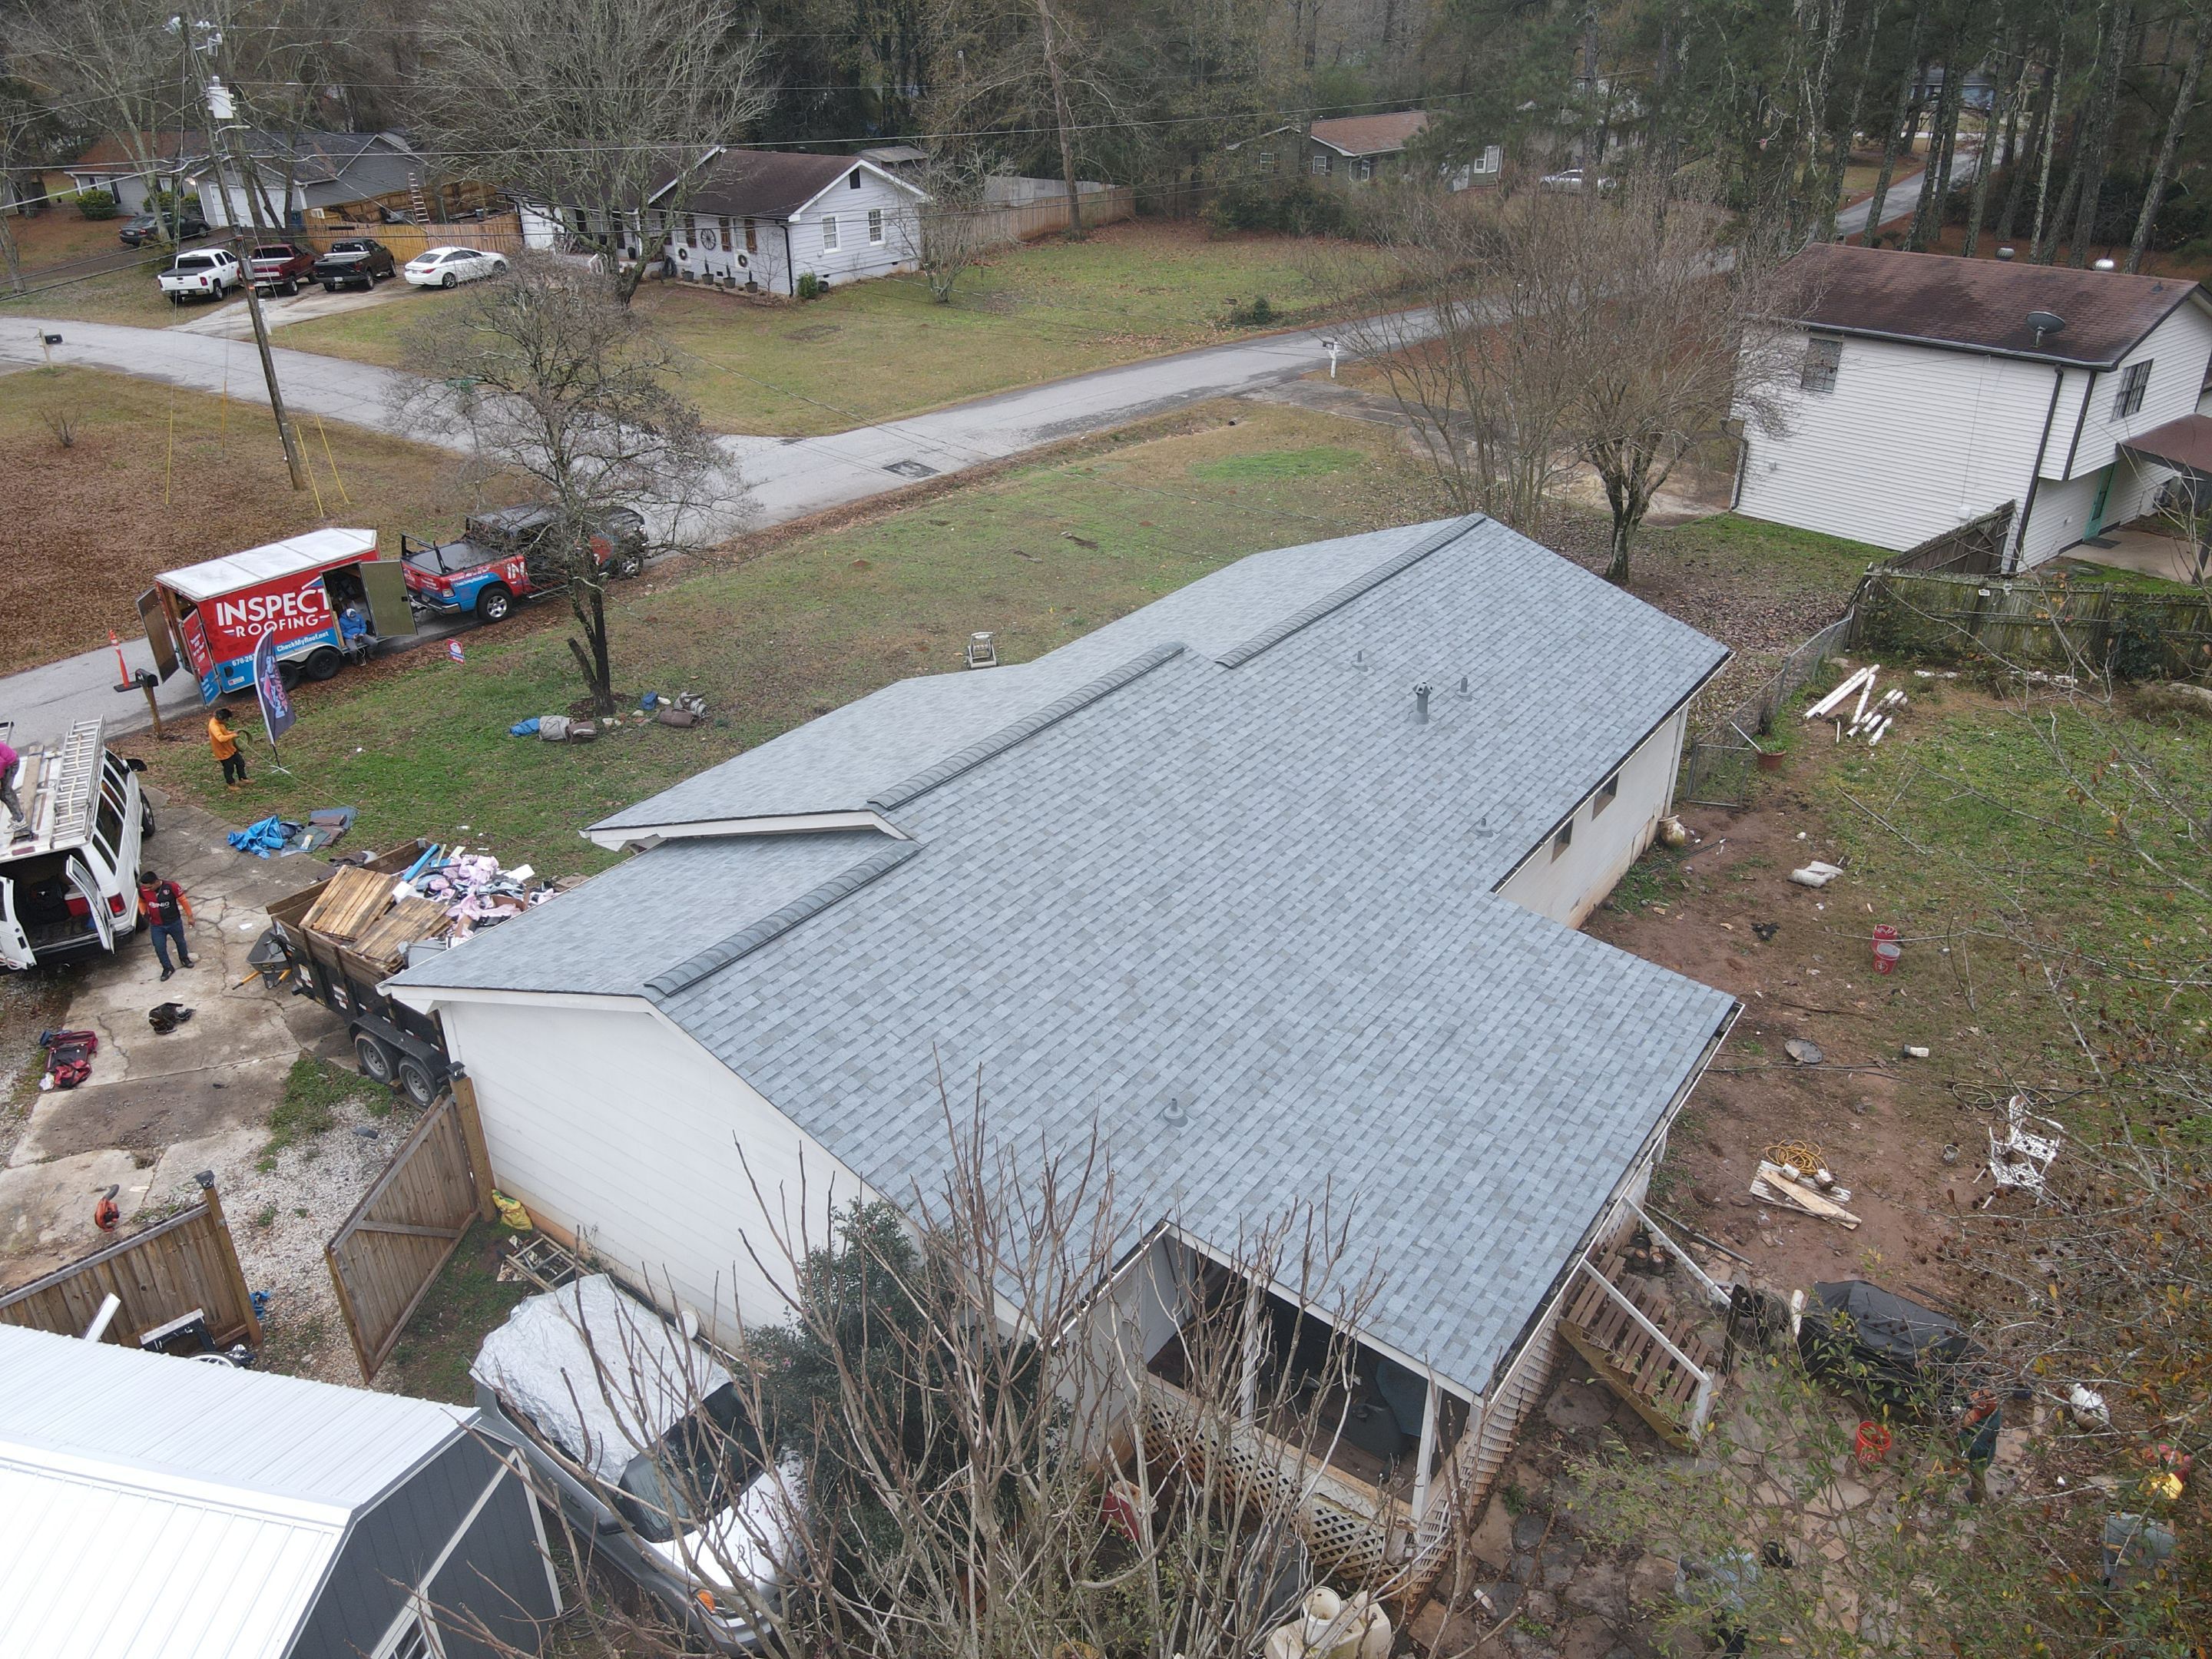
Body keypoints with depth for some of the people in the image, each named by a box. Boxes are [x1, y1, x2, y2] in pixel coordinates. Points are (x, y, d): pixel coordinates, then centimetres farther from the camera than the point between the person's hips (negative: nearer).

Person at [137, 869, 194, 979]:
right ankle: (167, 968, 26)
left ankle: (184, 958, 50)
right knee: (159, 948, 4)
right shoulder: (143, 890, -16)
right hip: (157, 926, 1)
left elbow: (183, 900, -12)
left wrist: (190, 916, -5)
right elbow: (141, 901, 8)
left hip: (174, 922, -1)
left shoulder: (171, 887, -26)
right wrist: (143, 912, -9)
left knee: (180, 942, 21)